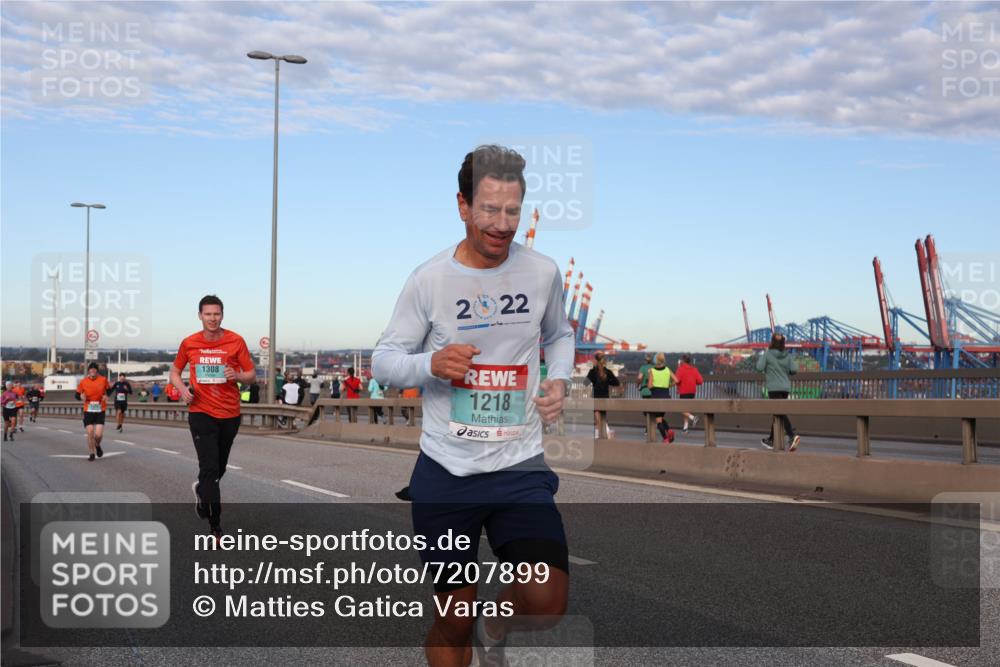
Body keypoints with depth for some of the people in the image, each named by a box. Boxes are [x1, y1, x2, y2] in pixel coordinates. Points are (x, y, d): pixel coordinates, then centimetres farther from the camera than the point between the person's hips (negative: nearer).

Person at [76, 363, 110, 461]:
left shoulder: (103, 380, -2)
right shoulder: (83, 382, -2)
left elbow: (108, 389, 14)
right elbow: (77, 395, 7)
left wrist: (106, 395, -6)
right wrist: (81, 396, -16)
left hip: (100, 411, -1)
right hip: (88, 411, 1)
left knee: (98, 434, -10)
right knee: (90, 432, -5)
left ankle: (97, 445, 25)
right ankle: (92, 453, 15)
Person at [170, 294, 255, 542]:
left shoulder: (236, 341, -3)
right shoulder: (189, 343, -1)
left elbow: (252, 375, 2)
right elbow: (175, 372, 13)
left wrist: (237, 375, -20)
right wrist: (182, 388, -7)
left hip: (230, 414, 2)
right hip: (201, 413, -2)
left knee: (219, 468, 16)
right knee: (210, 468, -12)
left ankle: (201, 489, 50)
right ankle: (216, 527, -7)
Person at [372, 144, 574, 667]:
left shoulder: (543, 271, 0)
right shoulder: (429, 279, -7)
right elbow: (382, 362, 1)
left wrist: (559, 379, 1)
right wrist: (431, 364, -20)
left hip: (520, 466, 1)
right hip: (446, 470, -1)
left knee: (547, 604, -16)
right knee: (452, 621, 8)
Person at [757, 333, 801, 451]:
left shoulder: (767, 355, -6)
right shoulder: (788, 356, 6)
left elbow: (760, 368, -9)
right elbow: (794, 369, -3)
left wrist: (759, 359, 10)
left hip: (774, 388, -6)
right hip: (785, 388, 6)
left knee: (781, 413, -13)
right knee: (777, 413, 16)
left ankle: (792, 436, -32)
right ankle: (771, 440, 27)